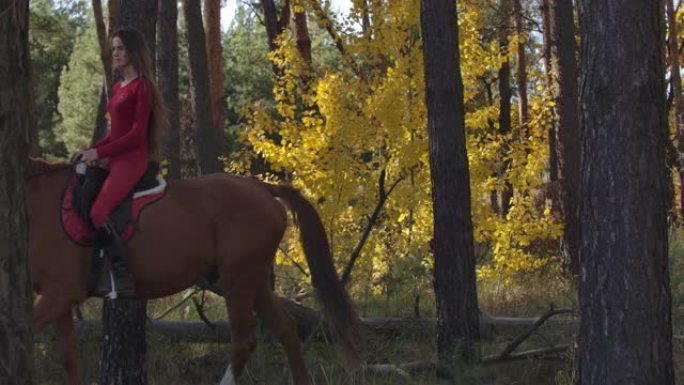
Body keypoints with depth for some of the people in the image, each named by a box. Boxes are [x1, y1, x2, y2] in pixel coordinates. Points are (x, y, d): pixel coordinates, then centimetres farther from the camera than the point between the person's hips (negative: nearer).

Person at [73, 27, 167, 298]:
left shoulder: (142, 86, -8)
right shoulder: (118, 88, 18)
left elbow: (137, 133, -15)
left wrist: (99, 153, -16)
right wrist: (89, 151, 8)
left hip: (132, 160, -10)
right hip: (114, 159, 10)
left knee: (98, 214, -25)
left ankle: (123, 281, -21)